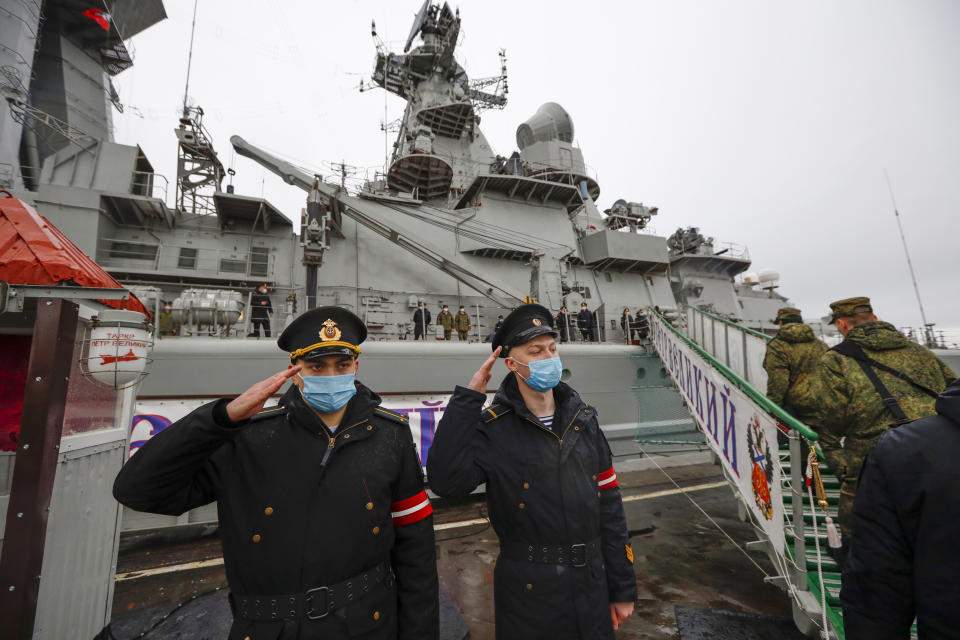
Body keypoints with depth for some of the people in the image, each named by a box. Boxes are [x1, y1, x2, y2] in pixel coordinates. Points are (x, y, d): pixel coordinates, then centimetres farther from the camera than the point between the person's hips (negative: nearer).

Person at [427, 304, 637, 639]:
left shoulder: (582, 419, -1)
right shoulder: (493, 427, -15)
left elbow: (608, 506, 3)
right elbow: (446, 482, -30)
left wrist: (623, 588, 6)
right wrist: (468, 398, -29)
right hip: (528, 593, -4)